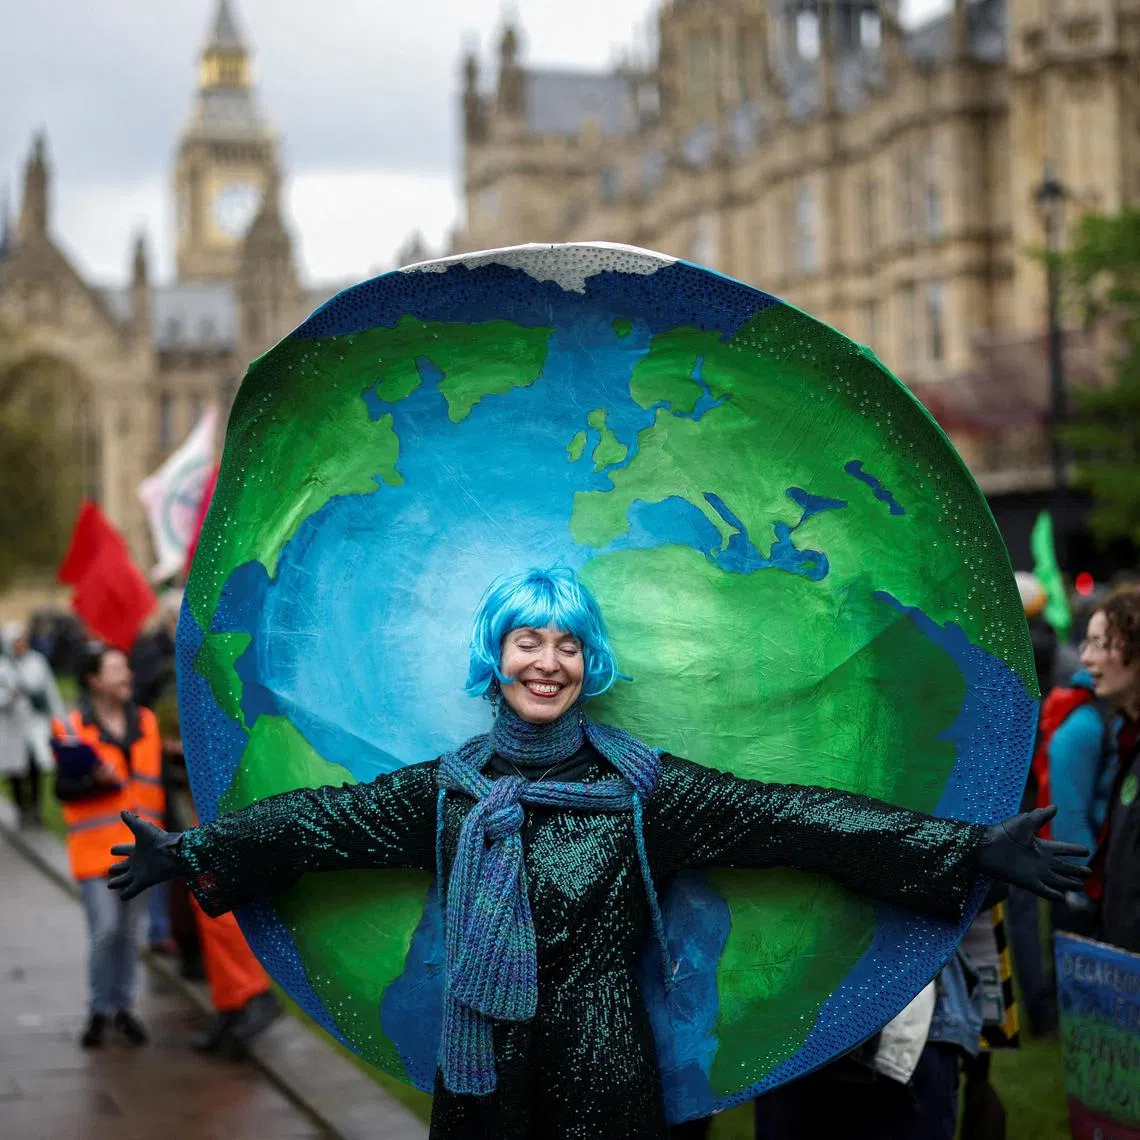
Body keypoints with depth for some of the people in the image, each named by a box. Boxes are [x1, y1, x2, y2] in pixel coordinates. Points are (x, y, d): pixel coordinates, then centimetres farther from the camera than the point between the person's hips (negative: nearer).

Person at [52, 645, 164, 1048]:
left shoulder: (146, 721, 9)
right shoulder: (72, 728, -6)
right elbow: (63, 788, -8)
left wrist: (159, 831, 10)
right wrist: (98, 781, -23)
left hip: (138, 844, 4)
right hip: (96, 845, -4)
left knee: (129, 930, 10)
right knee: (104, 929, -9)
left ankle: (123, 1006, 22)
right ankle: (100, 1011, 7)